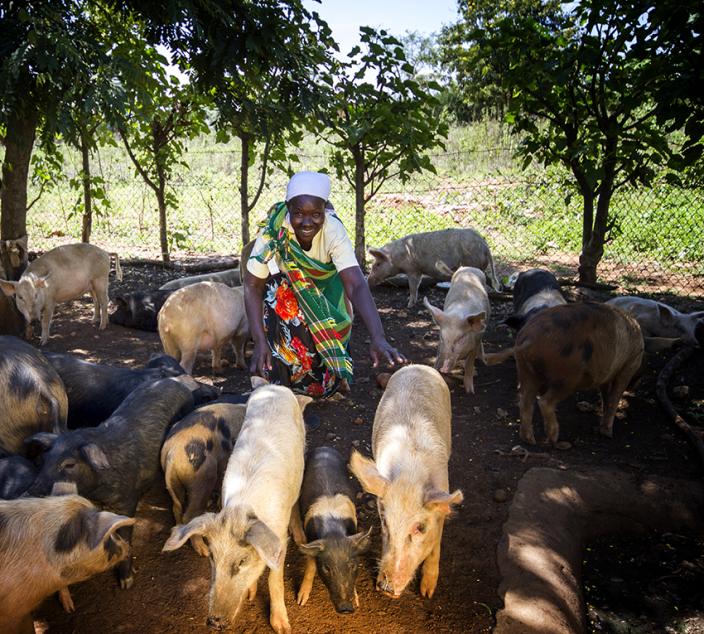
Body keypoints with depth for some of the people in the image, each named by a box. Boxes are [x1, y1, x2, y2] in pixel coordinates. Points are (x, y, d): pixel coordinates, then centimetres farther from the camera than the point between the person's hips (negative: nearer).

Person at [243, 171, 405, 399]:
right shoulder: (273, 232, -33)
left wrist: (378, 338, -55)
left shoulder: (333, 230, -34)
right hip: (279, 284, 0)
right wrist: (260, 342, -34)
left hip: (324, 290, 0)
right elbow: (252, 287, -26)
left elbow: (357, 286, -42)